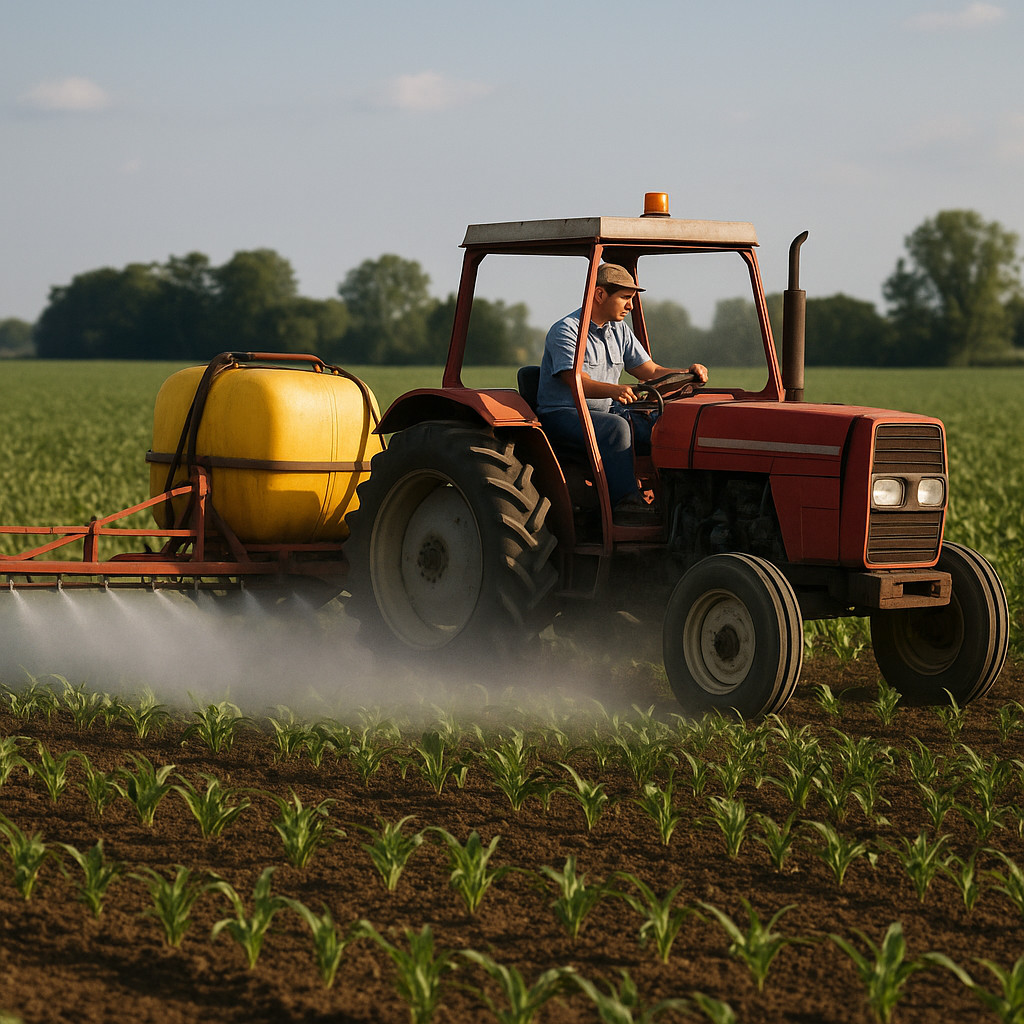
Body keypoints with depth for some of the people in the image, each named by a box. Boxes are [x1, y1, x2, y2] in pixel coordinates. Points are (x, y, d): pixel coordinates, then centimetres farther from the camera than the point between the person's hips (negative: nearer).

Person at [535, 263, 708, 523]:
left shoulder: (619, 331, 13)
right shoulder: (565, 331, -12)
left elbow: (651, 372, 12)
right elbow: (579, 384, -25)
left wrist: (688, 374, -8)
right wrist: (614, 390, -45)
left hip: (608, 411, 7)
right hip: (562, 414, -7)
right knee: (616, 427, -36)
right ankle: (625, 502, -40)